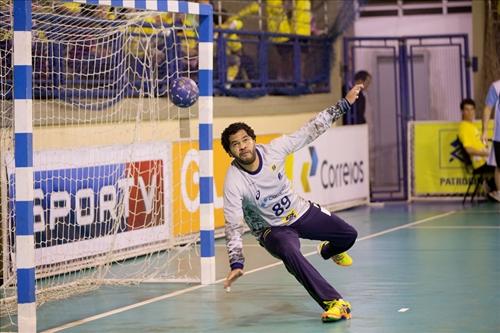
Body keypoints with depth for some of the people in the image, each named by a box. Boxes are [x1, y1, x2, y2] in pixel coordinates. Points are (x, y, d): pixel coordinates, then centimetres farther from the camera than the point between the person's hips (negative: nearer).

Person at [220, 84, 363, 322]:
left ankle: (329, 250, 44)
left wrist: (344, 104, -10)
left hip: (302, 212, 4)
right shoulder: (234, 182, -28)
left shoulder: (273, 150, -19)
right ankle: (334, 303, -36)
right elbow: (233, 226, -26)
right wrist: (236, 264, -35)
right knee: (290, 253, -35)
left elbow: (310, 131, -11)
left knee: (348, 235, 3)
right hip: (272, 229, -4)